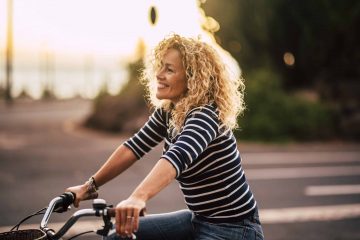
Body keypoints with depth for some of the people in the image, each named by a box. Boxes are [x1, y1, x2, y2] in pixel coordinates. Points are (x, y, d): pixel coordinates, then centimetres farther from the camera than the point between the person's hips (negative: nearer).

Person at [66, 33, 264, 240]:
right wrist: (91, 186, -2)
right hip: (199, 220, 8)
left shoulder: (205, 116, -24)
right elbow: (134, 147, 4)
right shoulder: (168, 111, 1)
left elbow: (178, 157, -41)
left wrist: (139, 198, -57)